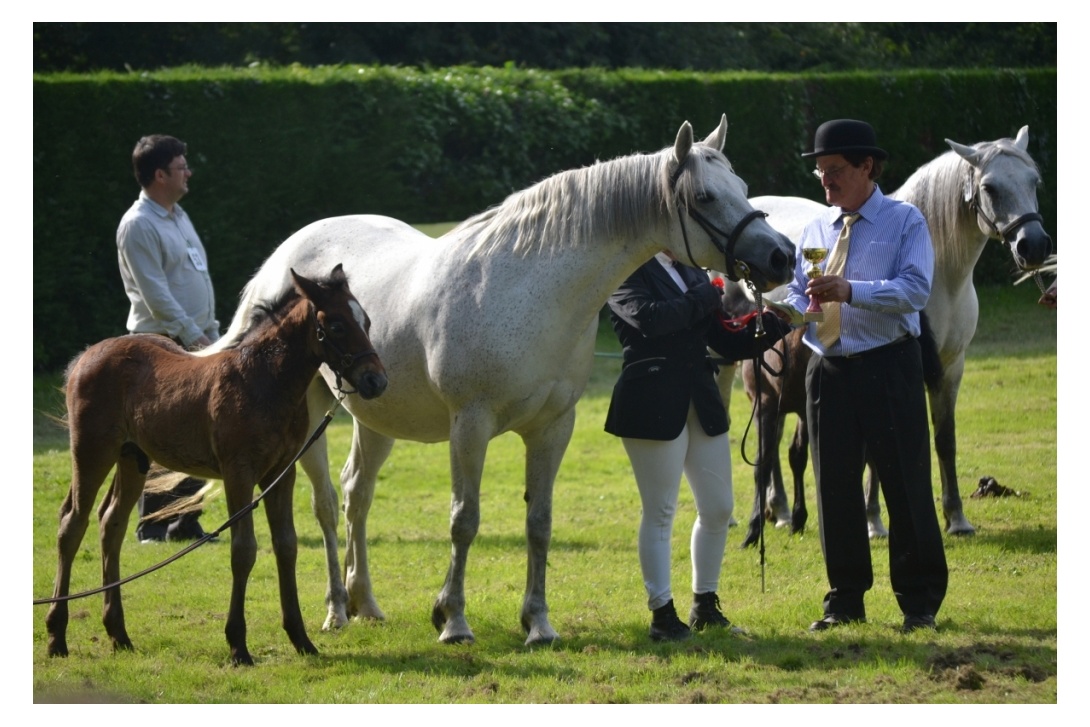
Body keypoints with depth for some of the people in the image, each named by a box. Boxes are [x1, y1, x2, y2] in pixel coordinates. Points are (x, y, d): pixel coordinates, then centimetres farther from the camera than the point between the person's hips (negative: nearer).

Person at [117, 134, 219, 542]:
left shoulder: (179, 217, 17)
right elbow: (155, 294, -18)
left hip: (197, 344, 9)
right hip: (162, 344, -9)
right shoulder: (139, 226, -13)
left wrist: (212, 334, 16)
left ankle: (186, 521, 14)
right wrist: (192, 334, -18)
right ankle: (151, 526, -5)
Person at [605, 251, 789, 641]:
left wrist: (771, 328, -3)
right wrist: (707, 296, -17)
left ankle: (705, 605, 22)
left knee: (718, 509, 9)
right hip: (653, 405, -7)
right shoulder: (627, 272, -6)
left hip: (701, 402, 7)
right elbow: (649, 318, -25)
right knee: (660, 513, -1)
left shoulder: (692, 273, 15)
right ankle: (662, 614, 7)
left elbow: (727, 343, 13)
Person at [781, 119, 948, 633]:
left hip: (888, 365, -5)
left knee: (906, 484, -2)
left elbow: (915, 290, -15)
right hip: (828, 371, 5)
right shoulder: (816, 230, 13)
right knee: (834, 488, 7)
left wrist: (851, 292, -27)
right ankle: (845, 601, 16)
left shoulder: (905, 222, -2)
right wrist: (793, 312, -8)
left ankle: (920, 603, 5)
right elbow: (798, 292, 15)